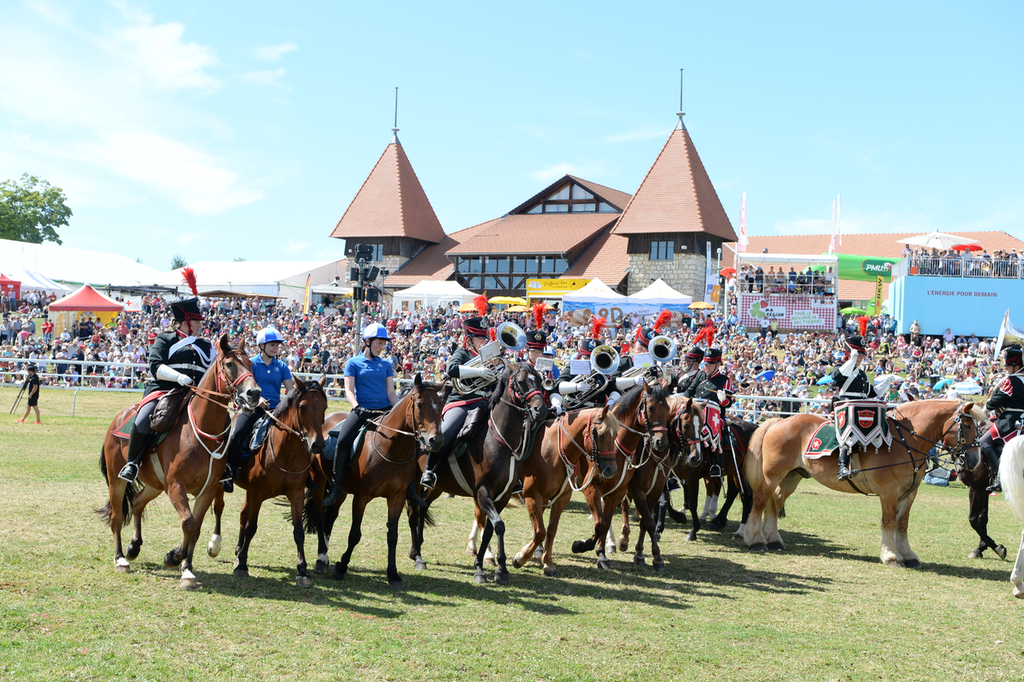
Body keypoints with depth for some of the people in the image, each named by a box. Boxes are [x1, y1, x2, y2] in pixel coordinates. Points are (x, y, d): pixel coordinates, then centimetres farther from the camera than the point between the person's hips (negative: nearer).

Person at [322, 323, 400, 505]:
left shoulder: (385, 365, 13)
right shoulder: (354, 363, 4)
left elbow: (391, 392, 10)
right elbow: (349, 390, -3)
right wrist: (357, 407, -21)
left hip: (384, 411, 3)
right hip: (362, 411, -3)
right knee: (343, 441, -25)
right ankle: (335, 485, -12)